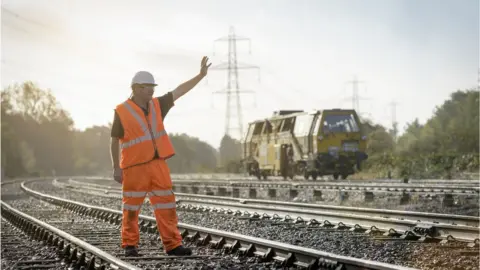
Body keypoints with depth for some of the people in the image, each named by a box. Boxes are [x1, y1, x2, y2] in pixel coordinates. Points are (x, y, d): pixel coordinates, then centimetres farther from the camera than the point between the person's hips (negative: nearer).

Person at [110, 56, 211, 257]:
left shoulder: (156, 105, 8)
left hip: (158, 165, 5)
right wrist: (116, 168, -6)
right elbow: (115, 141, -3)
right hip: (135, 167, -5)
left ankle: (172, 245, 2)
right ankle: (130, 245, 14)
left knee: (166, 206, 1)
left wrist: (201, 75, 3)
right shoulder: (122, 112, -6)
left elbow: (179, 91, 9)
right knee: (132, 208, 3)